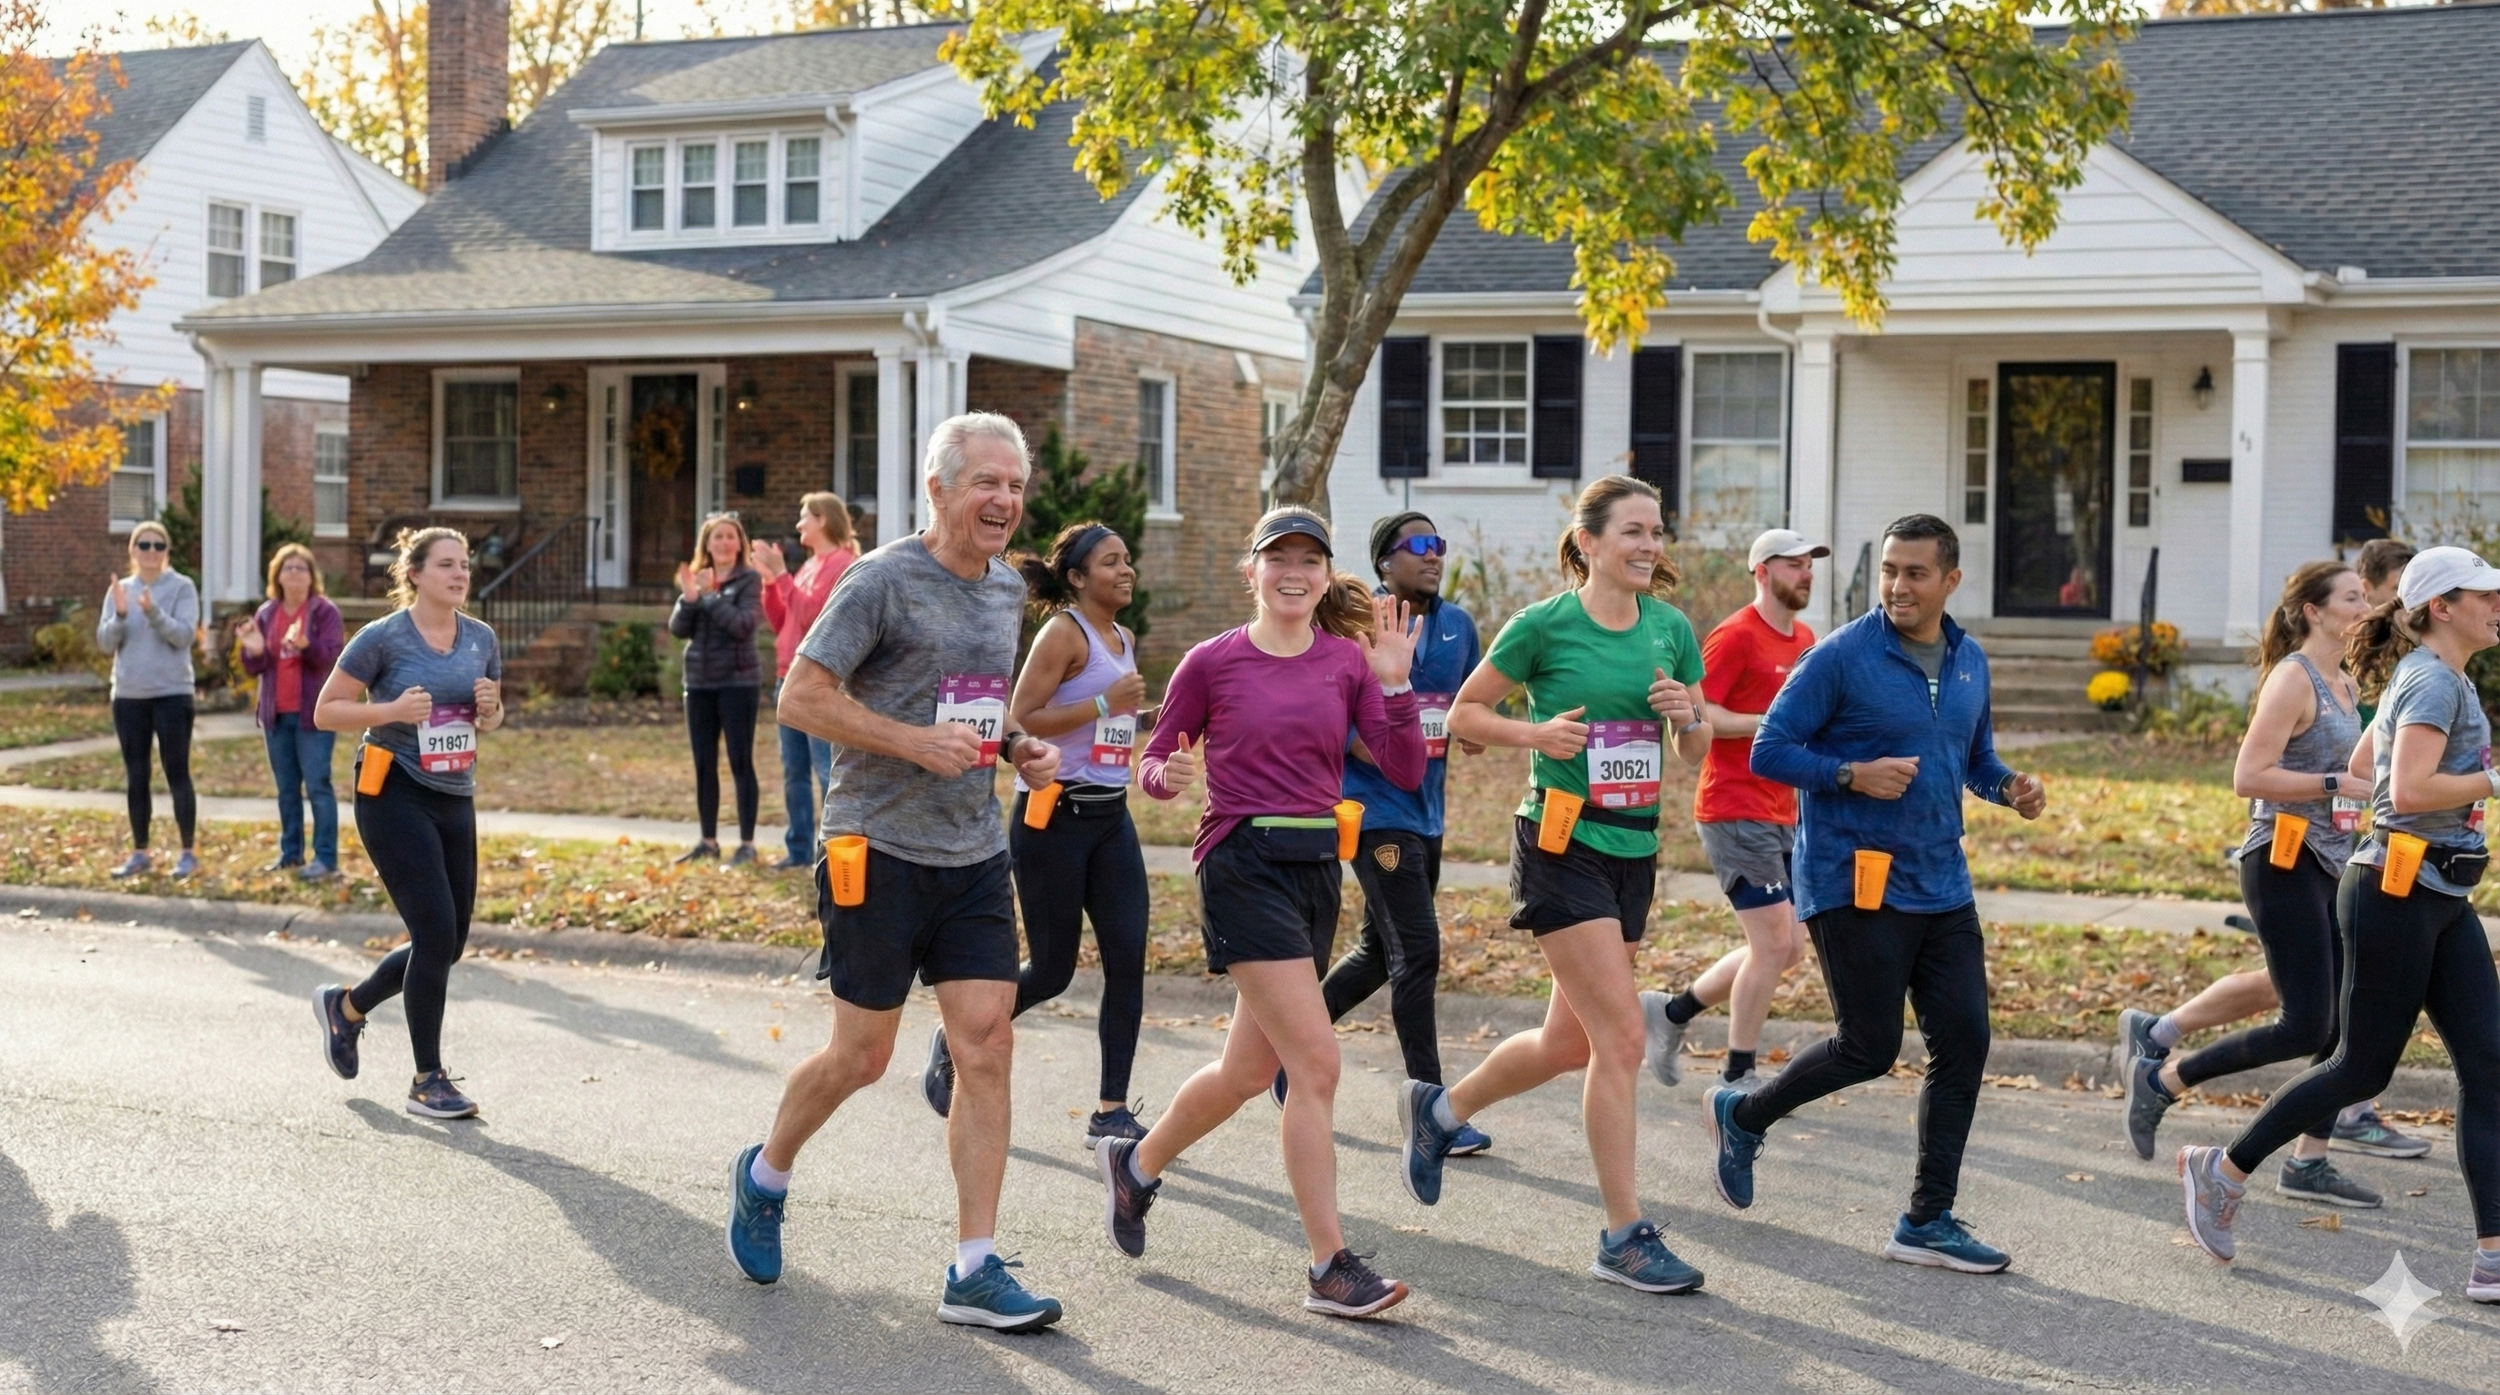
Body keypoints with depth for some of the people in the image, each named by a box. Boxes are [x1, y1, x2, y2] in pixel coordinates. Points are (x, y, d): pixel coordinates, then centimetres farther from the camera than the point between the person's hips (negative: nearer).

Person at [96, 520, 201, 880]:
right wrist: (120, 615, -17)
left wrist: (153, 612, -29)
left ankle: (189, 852, 5)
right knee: (135, 777, 9)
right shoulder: (119, 590, 8)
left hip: (172, 694, -4)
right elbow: (105, 642, 1)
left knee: (177, 774, -2)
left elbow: (184, 635, -14)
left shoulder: (182, 588, -3)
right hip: (128, 696, 4)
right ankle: (139, 853, 16)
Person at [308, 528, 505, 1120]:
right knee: (437, 932, -12)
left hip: (455, 800, 7)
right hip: (395, 797, -7)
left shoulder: (481, 638, 8)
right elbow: (326, 712, -4)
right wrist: (392, 710, -19)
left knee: (448, 943, 9)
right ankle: (428, 1081, 1)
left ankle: (345, 1006, 35)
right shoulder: (383, 638, -8)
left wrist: (489, 710, -4)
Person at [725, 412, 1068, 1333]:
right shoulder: (884, 581, -11)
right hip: (880, 851, -6)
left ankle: (974, 1273, 3)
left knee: (987, 1049, -2)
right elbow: (800, 698, -13)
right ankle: (764, 1177, 33)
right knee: (862, 1056, 4)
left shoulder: (1009, 590, 12)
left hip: (976, 854, 6)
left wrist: (1019, 747, 5)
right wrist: (915, 741, -21)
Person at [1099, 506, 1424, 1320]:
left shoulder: (1348, 662, 6)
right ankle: (1330, 1269, -8)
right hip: (1243, 863, -5)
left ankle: (1137, 1164, 41)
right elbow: (1154, 764, 5)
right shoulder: (1213, 662, -3)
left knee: (1250, 1069, 15)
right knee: (1316, 1064, -14)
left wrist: (1395, 684, -13)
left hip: (1317, 867, 6)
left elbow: (1406, 772, -1)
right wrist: (1170, 775, -17)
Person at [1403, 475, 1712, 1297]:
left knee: (1571, 1044, 14)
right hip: (1561, 845, -7)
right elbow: (1464, 716, 1)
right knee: (1621, 1037, -11)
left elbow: (1697, 755, 12)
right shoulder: (1544, 625, -8)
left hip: (1634, 849, 7)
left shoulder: (1672, 629, 7)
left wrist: (1686, 715, -9)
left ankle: (1439, 1110, 39)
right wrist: (1536, 733, -15)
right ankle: (1625, 1237, -2)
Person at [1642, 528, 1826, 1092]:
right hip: (1736, 810, -9)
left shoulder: (1806, 639, 14)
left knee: (1789, 947, 10)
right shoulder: (1736, 635, -11)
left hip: (1783, 814, 9)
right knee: (1774, 941, -7)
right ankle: (1737, 1078, 5)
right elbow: (1695, 715, -19)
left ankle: (1673, 1010, 23)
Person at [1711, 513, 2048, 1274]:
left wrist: (2009, 785, 1)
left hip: (1941, 885, 7)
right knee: (1869, 1047, -4)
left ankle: (1928, 1221, 10)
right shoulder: (1842, 656, -11)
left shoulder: (1969, 661, 10)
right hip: (1855, 882, -6)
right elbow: (1769, 751, -9)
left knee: (1964, 1038, 1)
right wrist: (1854, 775, -23)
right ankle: (1742, 1114, 23)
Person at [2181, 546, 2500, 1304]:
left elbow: (2362, 766, 26)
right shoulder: (2436, 682, -14)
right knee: (2363, 1067, 0)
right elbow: (2409, 790, -27)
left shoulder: (2426, 678, 16)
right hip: (2398, 894, -10)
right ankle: (2224, 1171, 16)